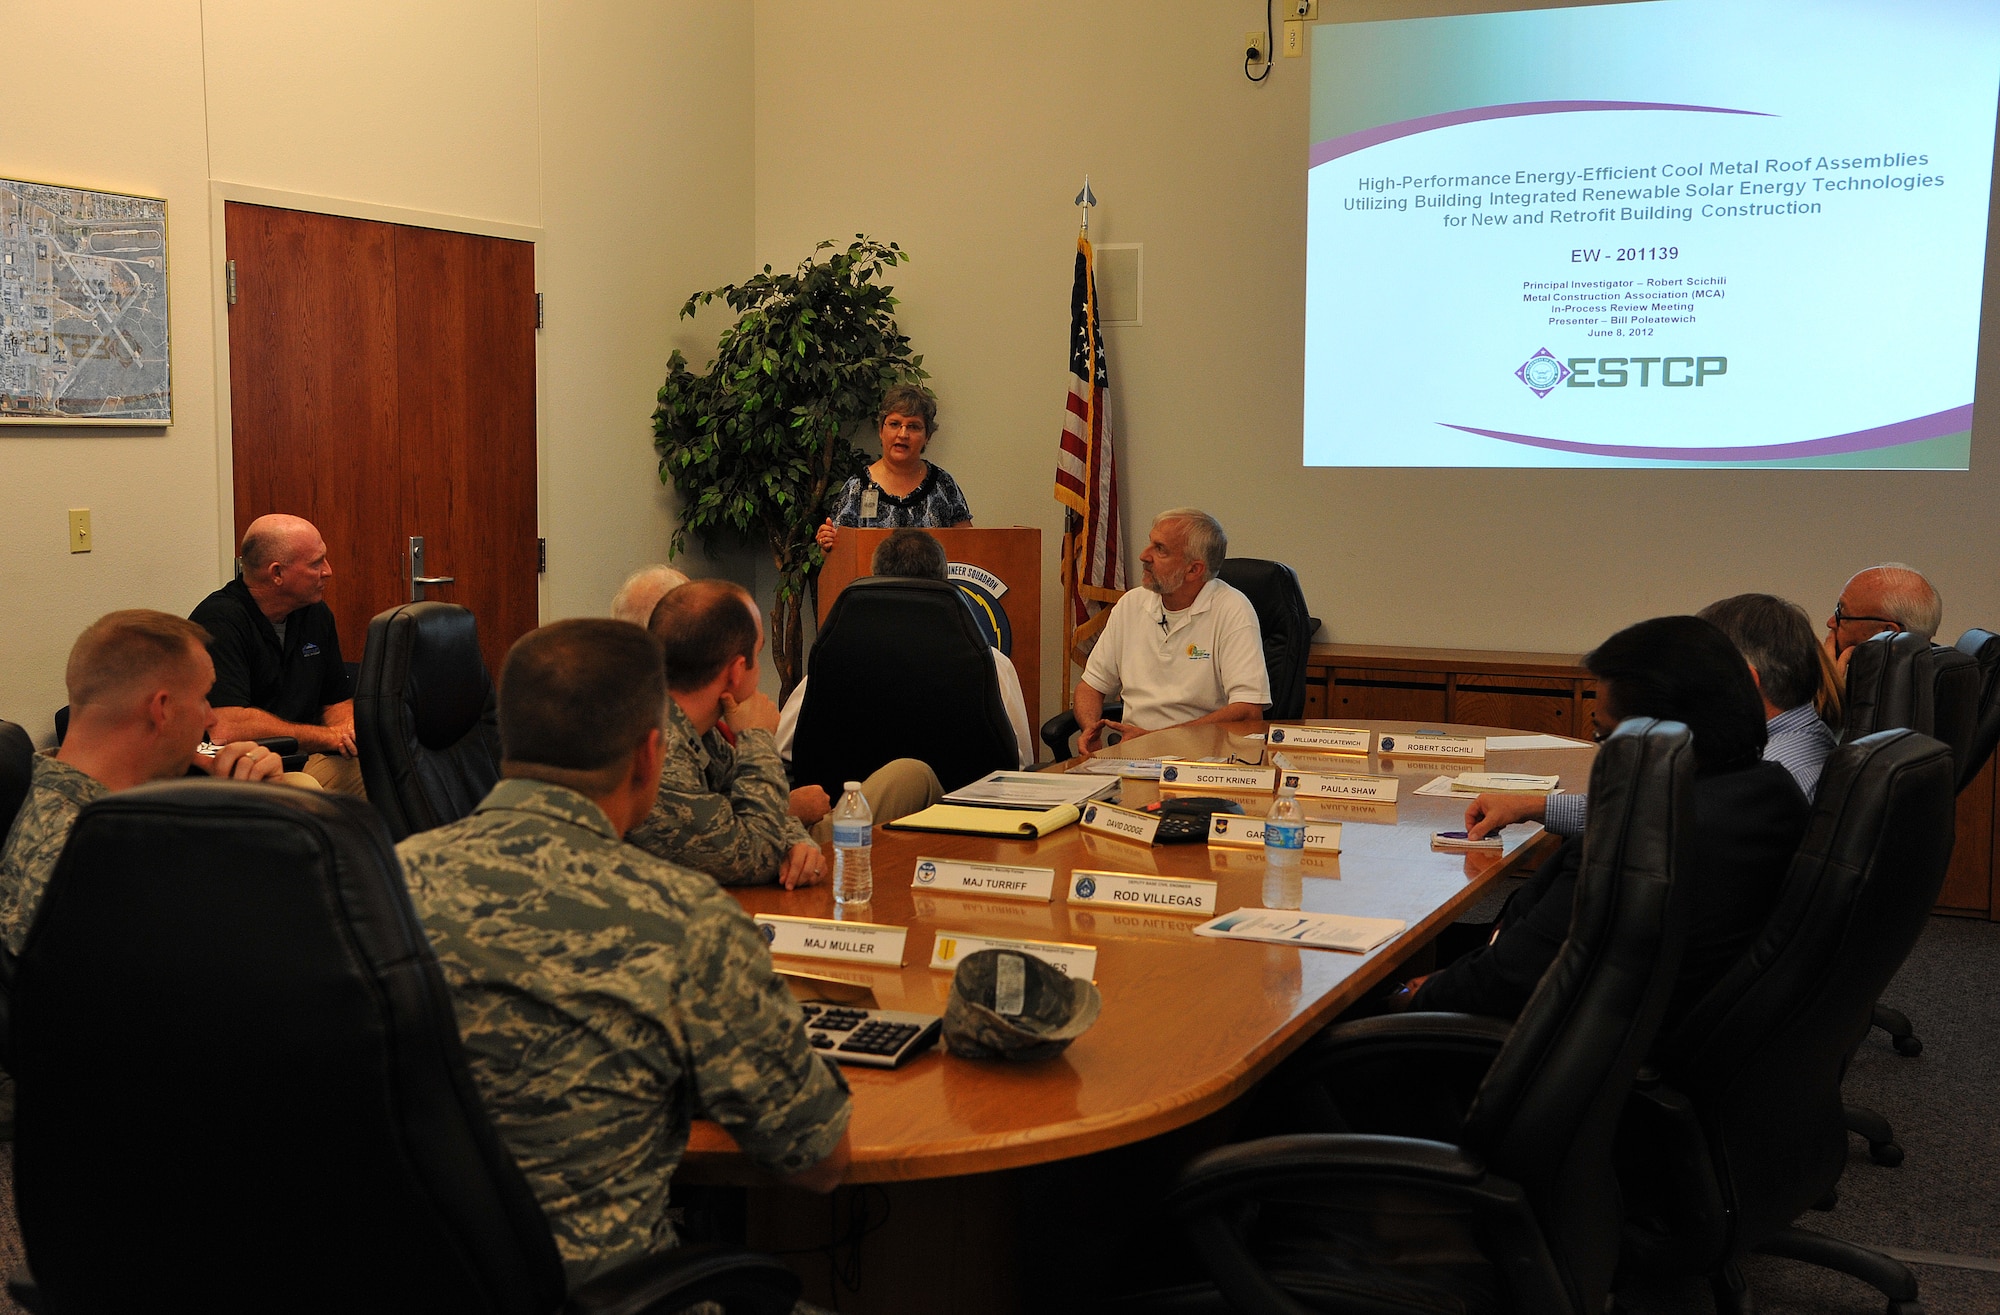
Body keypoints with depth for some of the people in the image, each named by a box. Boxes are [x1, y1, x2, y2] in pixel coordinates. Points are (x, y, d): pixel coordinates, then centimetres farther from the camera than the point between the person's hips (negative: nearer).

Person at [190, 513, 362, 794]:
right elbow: (227, 726, -24)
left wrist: (348, 730, -5)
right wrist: (326, 737, -15)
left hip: (306, 760, 7)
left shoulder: (316, 613, 12)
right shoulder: (220, 620, -14)